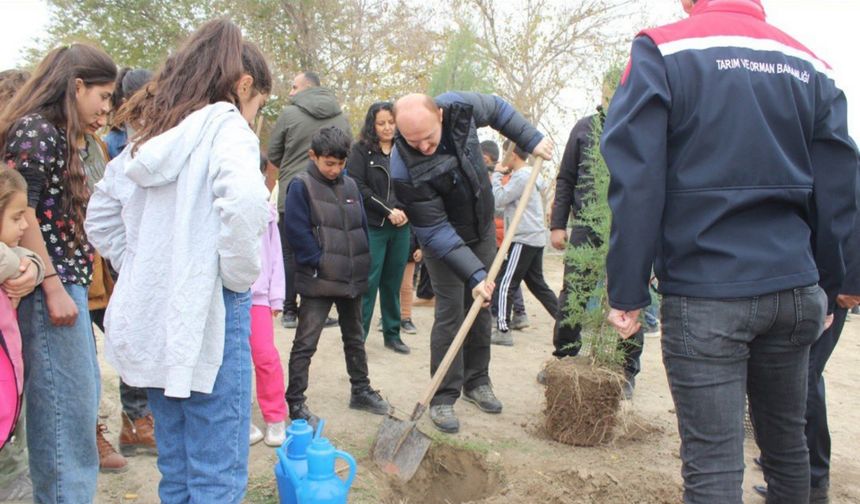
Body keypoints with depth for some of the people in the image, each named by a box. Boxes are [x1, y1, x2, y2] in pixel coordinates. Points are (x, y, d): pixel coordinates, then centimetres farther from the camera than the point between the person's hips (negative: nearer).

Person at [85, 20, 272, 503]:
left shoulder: (150, 136, 13)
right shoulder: (226, 126, -8)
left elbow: (100, 216, 20)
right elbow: (243, 202, -28)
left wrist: (143, 268, 16)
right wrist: (240, 275, -15)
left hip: (150, 316, 8)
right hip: (207, 316, -7)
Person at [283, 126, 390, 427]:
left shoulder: (350, 186, 9)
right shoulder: (301, 186, -8)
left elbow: (363, 227, 13)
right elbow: (298, 233, -14)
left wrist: (363, 265, 4)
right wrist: (321, 264, -15)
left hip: (352, 278, 6)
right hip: (318, 281, -6)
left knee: (355, 337, 18)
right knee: (305, 343, -2)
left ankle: (361, 390, 32)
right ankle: (295, 401, 7)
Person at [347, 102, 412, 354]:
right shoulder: (361, 150, -1)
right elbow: (359, 188, -8)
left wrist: (405, 212, -3)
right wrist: (388, 211, -13)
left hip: (400, 229, 4)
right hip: (371, 227, -3)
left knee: (393, 283, 11)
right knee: (368, 283, -3)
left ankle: (392, 334, 22)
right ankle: (358, 335, 7)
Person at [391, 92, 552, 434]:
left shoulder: (460, 107, -23)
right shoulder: (404, 170, -34)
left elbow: (498, 108, 2)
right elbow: (435, 232, -29)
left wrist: (531, 140, -4)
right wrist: (473, 273, -33)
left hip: (483, 231, 5)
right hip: (443, 243, -5)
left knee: (481, 309, 11)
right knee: (450, 313, -9)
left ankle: (477, 382, 26)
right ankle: (443, 398, 2)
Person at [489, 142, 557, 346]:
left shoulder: (521, 176, -14)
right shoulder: (530, 174, 19)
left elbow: (498, 199, -17)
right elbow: (505, 203, 16)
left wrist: (497, 174, -5)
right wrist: (503, 174, 6)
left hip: (524, 239, -10)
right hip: (535, 238, 10)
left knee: (504, 283, -7)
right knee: (537, 284, 17)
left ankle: (503, 330, -6)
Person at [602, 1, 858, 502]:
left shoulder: (661, 51, -3)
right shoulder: (812, 67, 10)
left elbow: (634, 180, -11)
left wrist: (628, 294, -8)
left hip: (704, 295, -4)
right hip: (794, 292, 5)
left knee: (713, 461, 1)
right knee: (788, 442, 21)